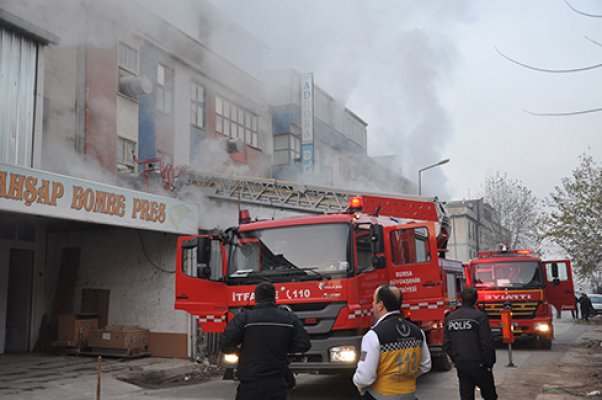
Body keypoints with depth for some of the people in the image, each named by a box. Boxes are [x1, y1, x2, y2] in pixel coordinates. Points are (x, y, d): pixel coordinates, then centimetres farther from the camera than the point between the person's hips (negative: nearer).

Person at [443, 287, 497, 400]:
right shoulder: (480, 316, -12)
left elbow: (446, 344, 6)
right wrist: (489, 363, -4)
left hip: (460, 365, 5)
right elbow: (487, 343, -14)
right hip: (478, 364, -5)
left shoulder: (450, 317, 4)